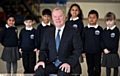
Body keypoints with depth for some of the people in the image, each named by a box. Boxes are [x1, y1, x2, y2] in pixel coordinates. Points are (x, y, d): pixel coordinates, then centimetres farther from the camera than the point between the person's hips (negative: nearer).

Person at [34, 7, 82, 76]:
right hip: (51, 63, 3)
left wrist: (69, 63, -18)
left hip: (65, 64, -3)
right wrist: (41, 60, -8)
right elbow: (44, 49, 14)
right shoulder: (48, 32, 15)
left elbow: (78, 50, -3)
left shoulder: (73, 32, 3)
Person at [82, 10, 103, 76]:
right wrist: (83, 51, 2)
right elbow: (82, 41, 4)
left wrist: (103, 50, 1)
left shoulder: (100, 29, -3)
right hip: (88, 52, 1)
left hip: (97, 52, -1)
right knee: (90, 67, 12)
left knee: (97, 68, 8)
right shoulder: (85, 29, 0)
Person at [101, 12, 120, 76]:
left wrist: (108, 50, -15)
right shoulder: (105, 31, 8)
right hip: (106, 52, 4)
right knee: (107, 67, 13)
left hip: (113, 52, -4)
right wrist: (104, 49, -12)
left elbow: (115, 42, -12)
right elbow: (102, 41, 4)